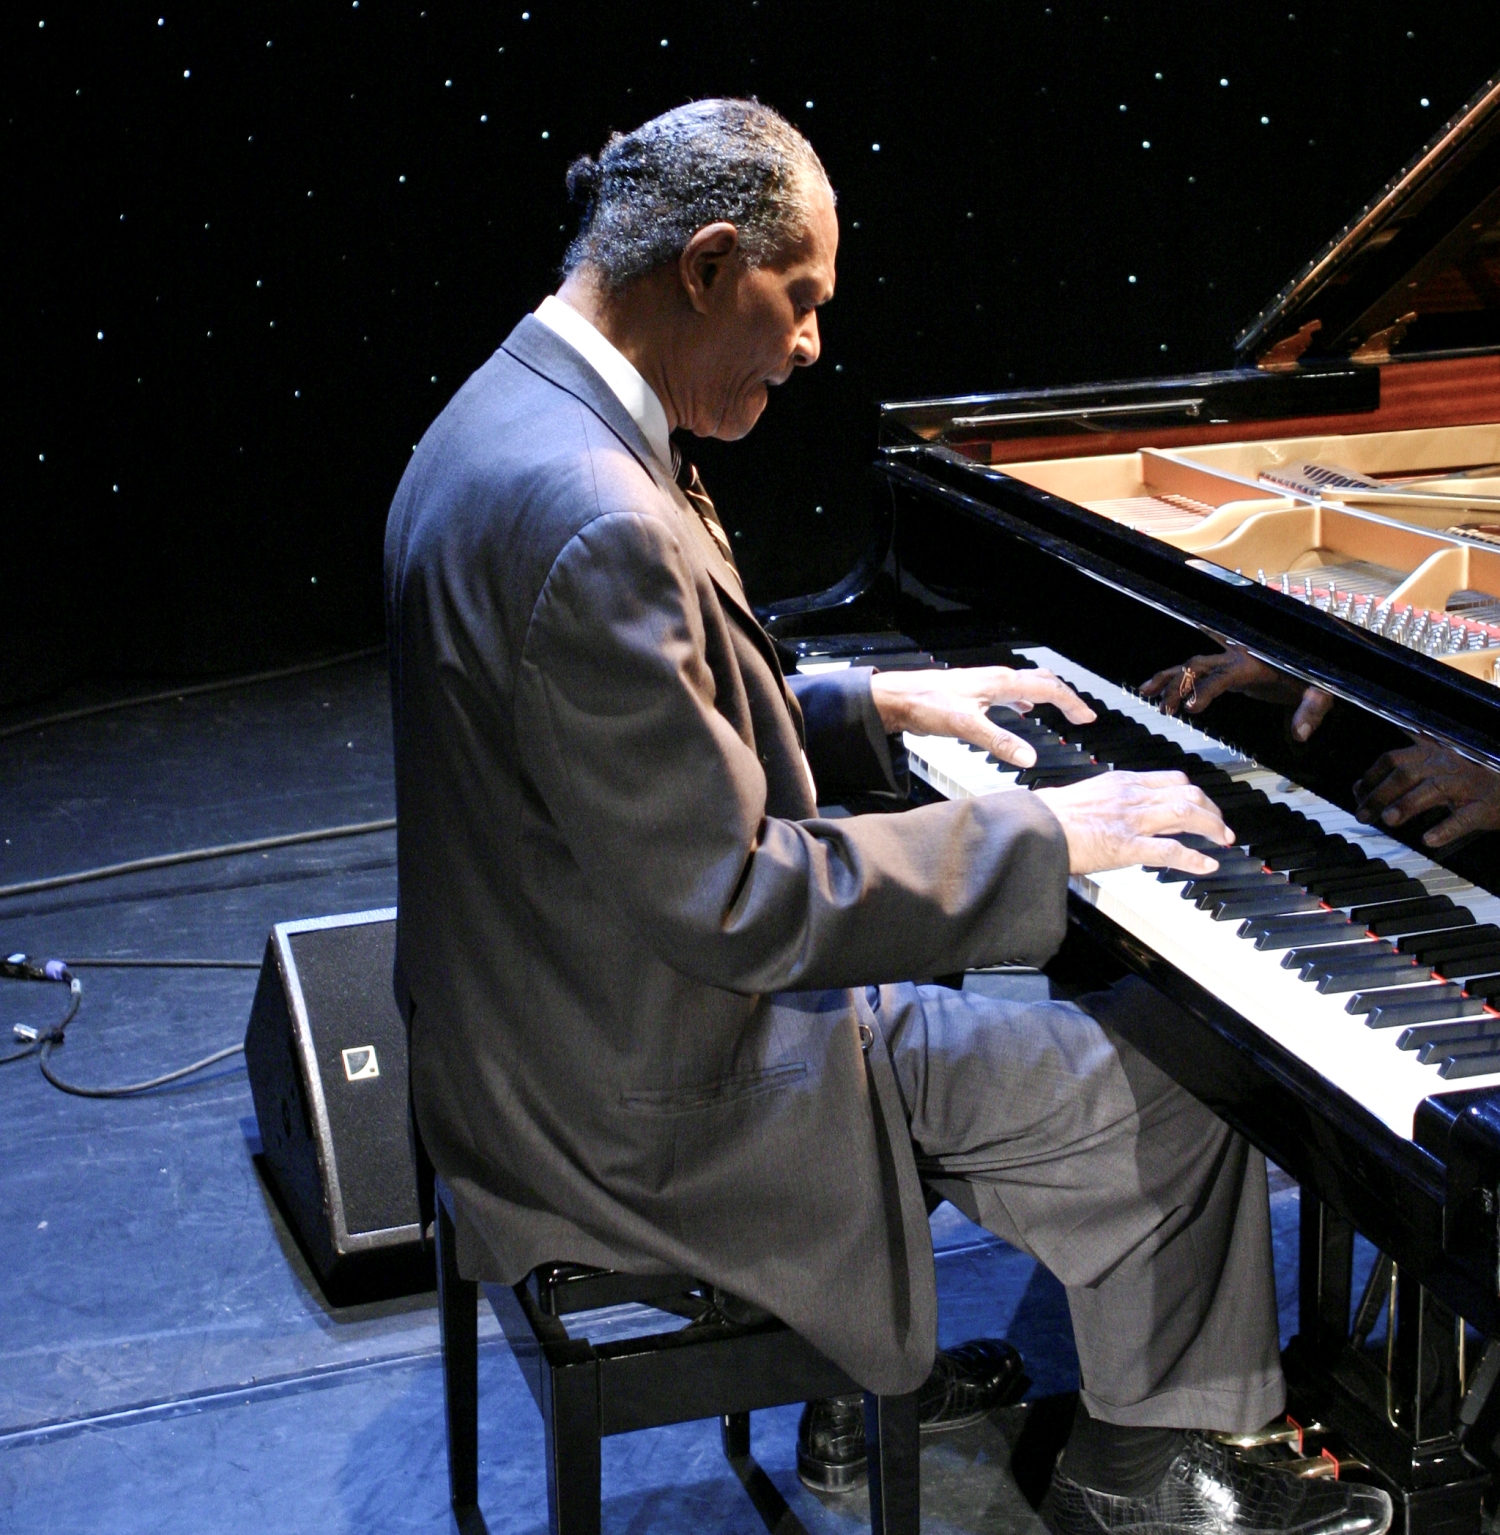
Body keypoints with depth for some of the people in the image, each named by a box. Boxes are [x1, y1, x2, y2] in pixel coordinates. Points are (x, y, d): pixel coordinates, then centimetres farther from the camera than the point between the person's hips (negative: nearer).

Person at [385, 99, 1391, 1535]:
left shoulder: (516, 416, 4)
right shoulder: (596, 527, -30)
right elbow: (732, 904, -28)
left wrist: (875, 702, 10)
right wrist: (1041, 838, -20)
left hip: (544, 1021, 10)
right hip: (637, 1106, -10)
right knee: (1171, 1073, 1)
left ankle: (873, 1390, 37)